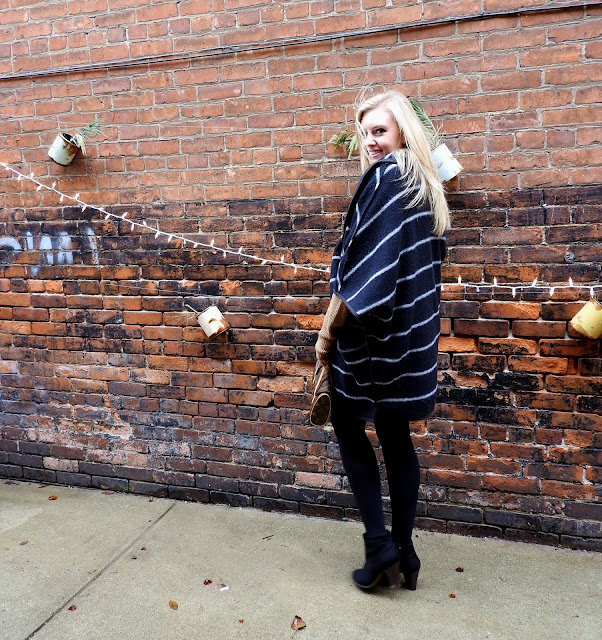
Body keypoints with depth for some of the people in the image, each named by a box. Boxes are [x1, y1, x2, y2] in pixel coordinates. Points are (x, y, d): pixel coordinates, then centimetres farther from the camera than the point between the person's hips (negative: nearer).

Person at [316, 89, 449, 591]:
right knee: (395, 436, 14)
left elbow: (362, 265, -19)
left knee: (346, 423, 10)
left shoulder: (384, 178, -13)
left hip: (374, 329, -8)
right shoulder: (425, 186, 14)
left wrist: (328, 328, -11)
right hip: (413, 329, 8)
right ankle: (403, 554, 24)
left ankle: (380, 543, 10)